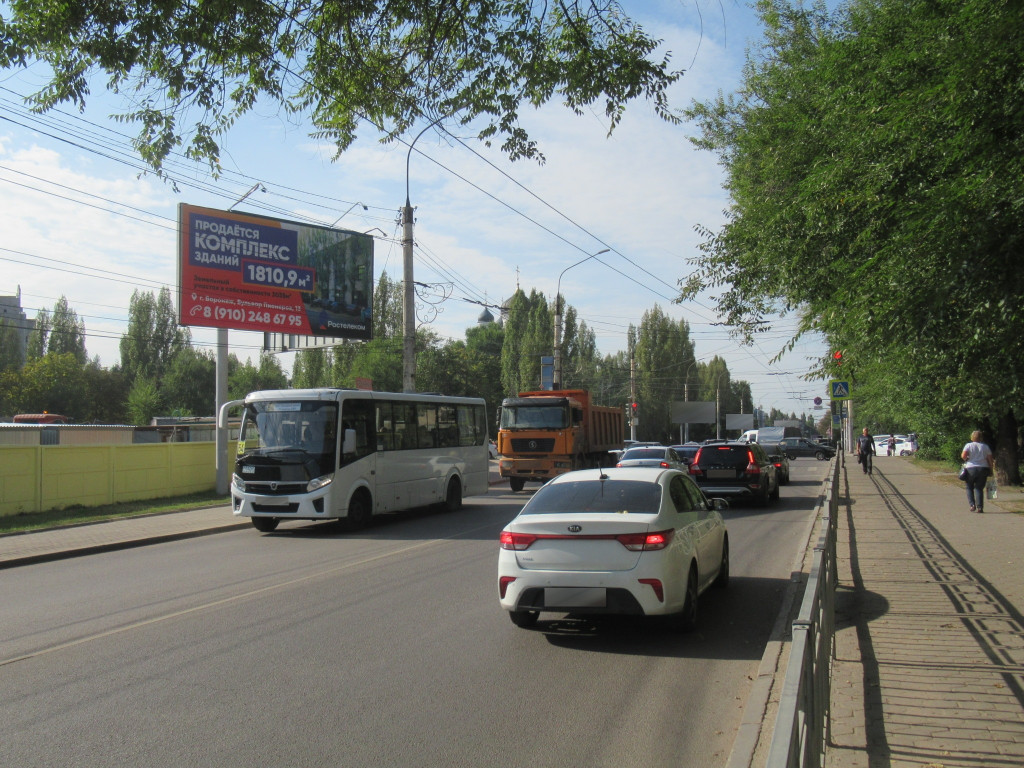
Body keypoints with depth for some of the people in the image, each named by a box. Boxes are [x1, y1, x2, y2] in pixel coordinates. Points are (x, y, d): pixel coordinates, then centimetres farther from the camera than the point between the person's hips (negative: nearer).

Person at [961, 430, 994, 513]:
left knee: (969, 487, 13)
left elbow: (963, 455, -15)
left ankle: (972, 504, -1)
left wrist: (966, 459, 6)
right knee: (979, 488, 5)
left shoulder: (968, 445, 0)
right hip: (983, 468, 2)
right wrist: (991, 470, 10)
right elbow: (990, 459, 4)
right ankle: (979, 507, -5)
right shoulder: (985, 447, 8)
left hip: (970, 469, -2)